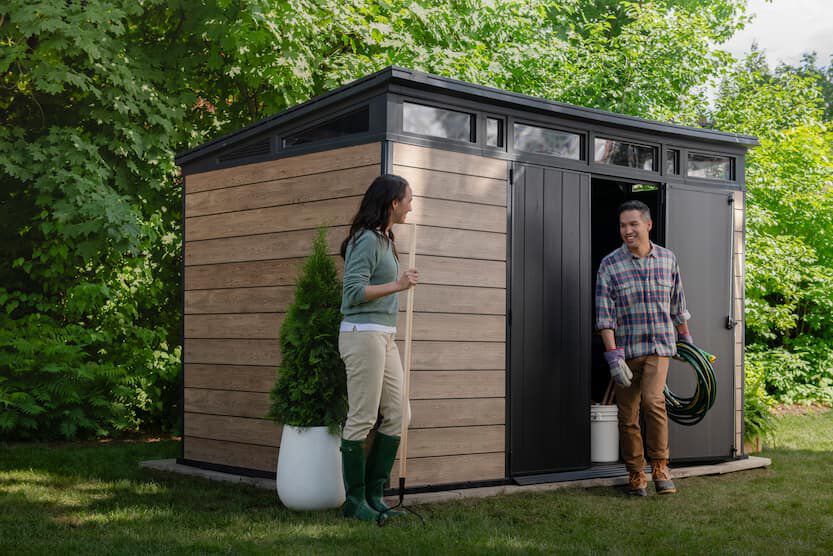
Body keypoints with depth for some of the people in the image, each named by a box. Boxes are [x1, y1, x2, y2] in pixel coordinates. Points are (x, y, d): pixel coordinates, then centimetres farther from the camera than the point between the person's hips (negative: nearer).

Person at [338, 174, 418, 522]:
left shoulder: (384, 240, 17)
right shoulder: (367, 239, -12)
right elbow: (353, 292, -18)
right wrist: (397, 285, -20)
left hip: (383, 337, 10)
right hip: (363, 334, -10)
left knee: (397, 415, 8)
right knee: (362, 419, -4)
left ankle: (374, 495, 16)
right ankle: (355, 501, 6)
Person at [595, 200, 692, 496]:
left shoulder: (667, 259, 5)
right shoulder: (610, 265, -4)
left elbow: (677, 304, 17)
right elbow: (604, 316, -8)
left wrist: (685, 338, 25)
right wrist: (613, 357, -16)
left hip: (659, 345, 0)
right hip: (625, 350, 0)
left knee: (653, 400, -20)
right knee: (628, 416, 3)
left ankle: (660, 467, -6)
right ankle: (636, 475, 18)